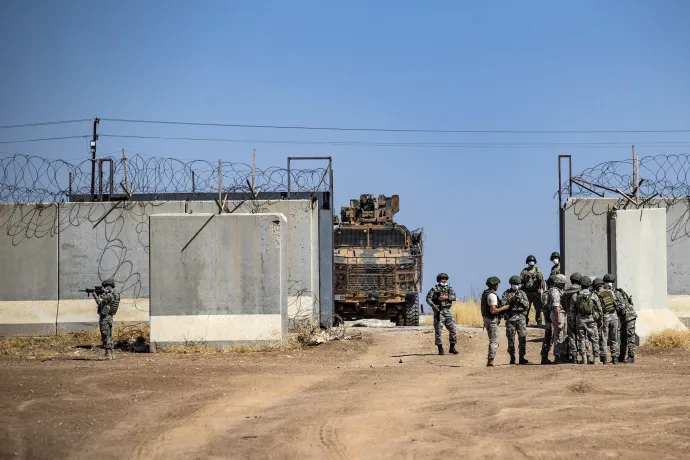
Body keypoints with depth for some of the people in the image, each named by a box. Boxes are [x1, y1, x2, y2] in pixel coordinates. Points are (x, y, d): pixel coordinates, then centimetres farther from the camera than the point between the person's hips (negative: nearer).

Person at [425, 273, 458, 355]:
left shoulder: (449, 288, 10)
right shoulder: (434, 289, 0)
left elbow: (454, 297, -4)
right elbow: (428, 298, -9)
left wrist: (446, 297, -21)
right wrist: (433, 305, -24)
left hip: (447, 311, 4)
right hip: (438, 312, -4)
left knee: (453, 329, 1)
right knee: (438, 331, -4)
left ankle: (452, 348, 10)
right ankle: (440, 349, 3)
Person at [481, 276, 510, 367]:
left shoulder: (485, 293, 10)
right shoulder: (492, 295, -20)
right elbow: (493, 310, -25)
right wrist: (504, 308, -14)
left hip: (486, 318, 10)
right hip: (492, 320, -10)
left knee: (493, 341, 18)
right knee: (494, 342, -4)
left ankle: (490, 360, 19)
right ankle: (490, 362, -5)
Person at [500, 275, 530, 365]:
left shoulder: (522, 293, 11)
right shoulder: (506, 293, 6)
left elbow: (527, 305, 3)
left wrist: (520, 299, -12)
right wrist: (511, 300, -16)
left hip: (521, 318, 1)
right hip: (510, 318, -1)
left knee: (523, 337, -7)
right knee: (511, 339, 1)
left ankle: (522, 358, -6)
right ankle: (512, 358, 9)